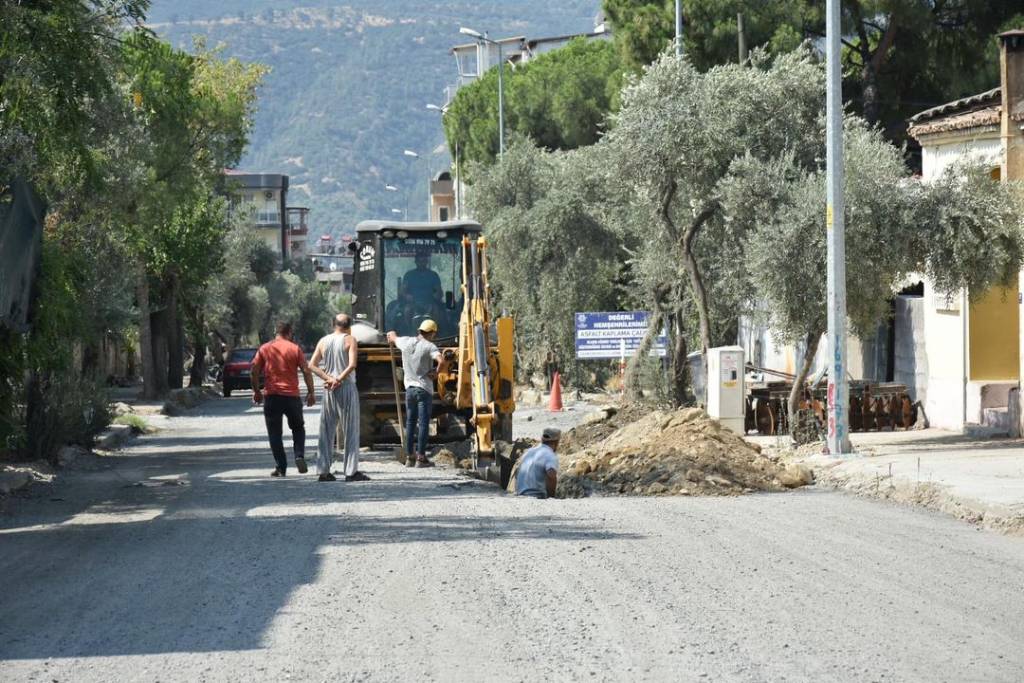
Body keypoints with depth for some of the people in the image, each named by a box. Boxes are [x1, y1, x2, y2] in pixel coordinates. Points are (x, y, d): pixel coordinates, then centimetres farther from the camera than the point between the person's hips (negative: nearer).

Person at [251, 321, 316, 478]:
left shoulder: (264, 349, 4)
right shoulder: (295, 349, 1)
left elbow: (254, 372, 1)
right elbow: (306, 371, -4)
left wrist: (256, 392, 12)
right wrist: (311, 392, 3)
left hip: (272, 396, 0)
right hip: (292, 395, 0)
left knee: (275, 433, 7)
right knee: (298, 429, 17)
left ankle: (281, 467, 3)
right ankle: (299, 456, -3)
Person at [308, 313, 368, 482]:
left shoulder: (323, 341, 9)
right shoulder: (350, 340, -4)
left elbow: (312, 365, 2)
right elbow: (352, 365, -18)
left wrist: (329, 379, -5)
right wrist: (339, 379, -10)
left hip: (328, 389, 4)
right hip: (347, 387, -4)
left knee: (326, 430, 9)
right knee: (350, 430, 0)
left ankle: (323, 471, 8)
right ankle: (351, 471, -4)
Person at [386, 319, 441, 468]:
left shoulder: (406, 342, 4)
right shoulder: (428, 346, -11)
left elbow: (392, 337, 25)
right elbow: (441, 360, -28)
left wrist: (392, 335, 49)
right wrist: (436, 372, -9)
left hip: (409, 388, 5)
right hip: (424, 389, -5)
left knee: (410, 423, 13)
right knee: (423, 423, -3)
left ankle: (410, 457, 16)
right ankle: (421, 457, -6)